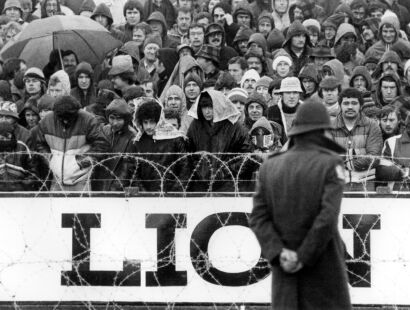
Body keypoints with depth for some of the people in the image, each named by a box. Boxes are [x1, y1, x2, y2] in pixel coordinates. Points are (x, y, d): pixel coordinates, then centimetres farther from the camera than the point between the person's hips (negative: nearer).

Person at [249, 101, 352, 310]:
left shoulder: (270, 167, 6)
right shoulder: (331, 163, -7)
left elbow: (258, 218, -3)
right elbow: (328, 217, -18)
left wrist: (280, 254, -11)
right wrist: (303, 258, -15)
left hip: (284, 268, 4)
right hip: (324, 269, -4)